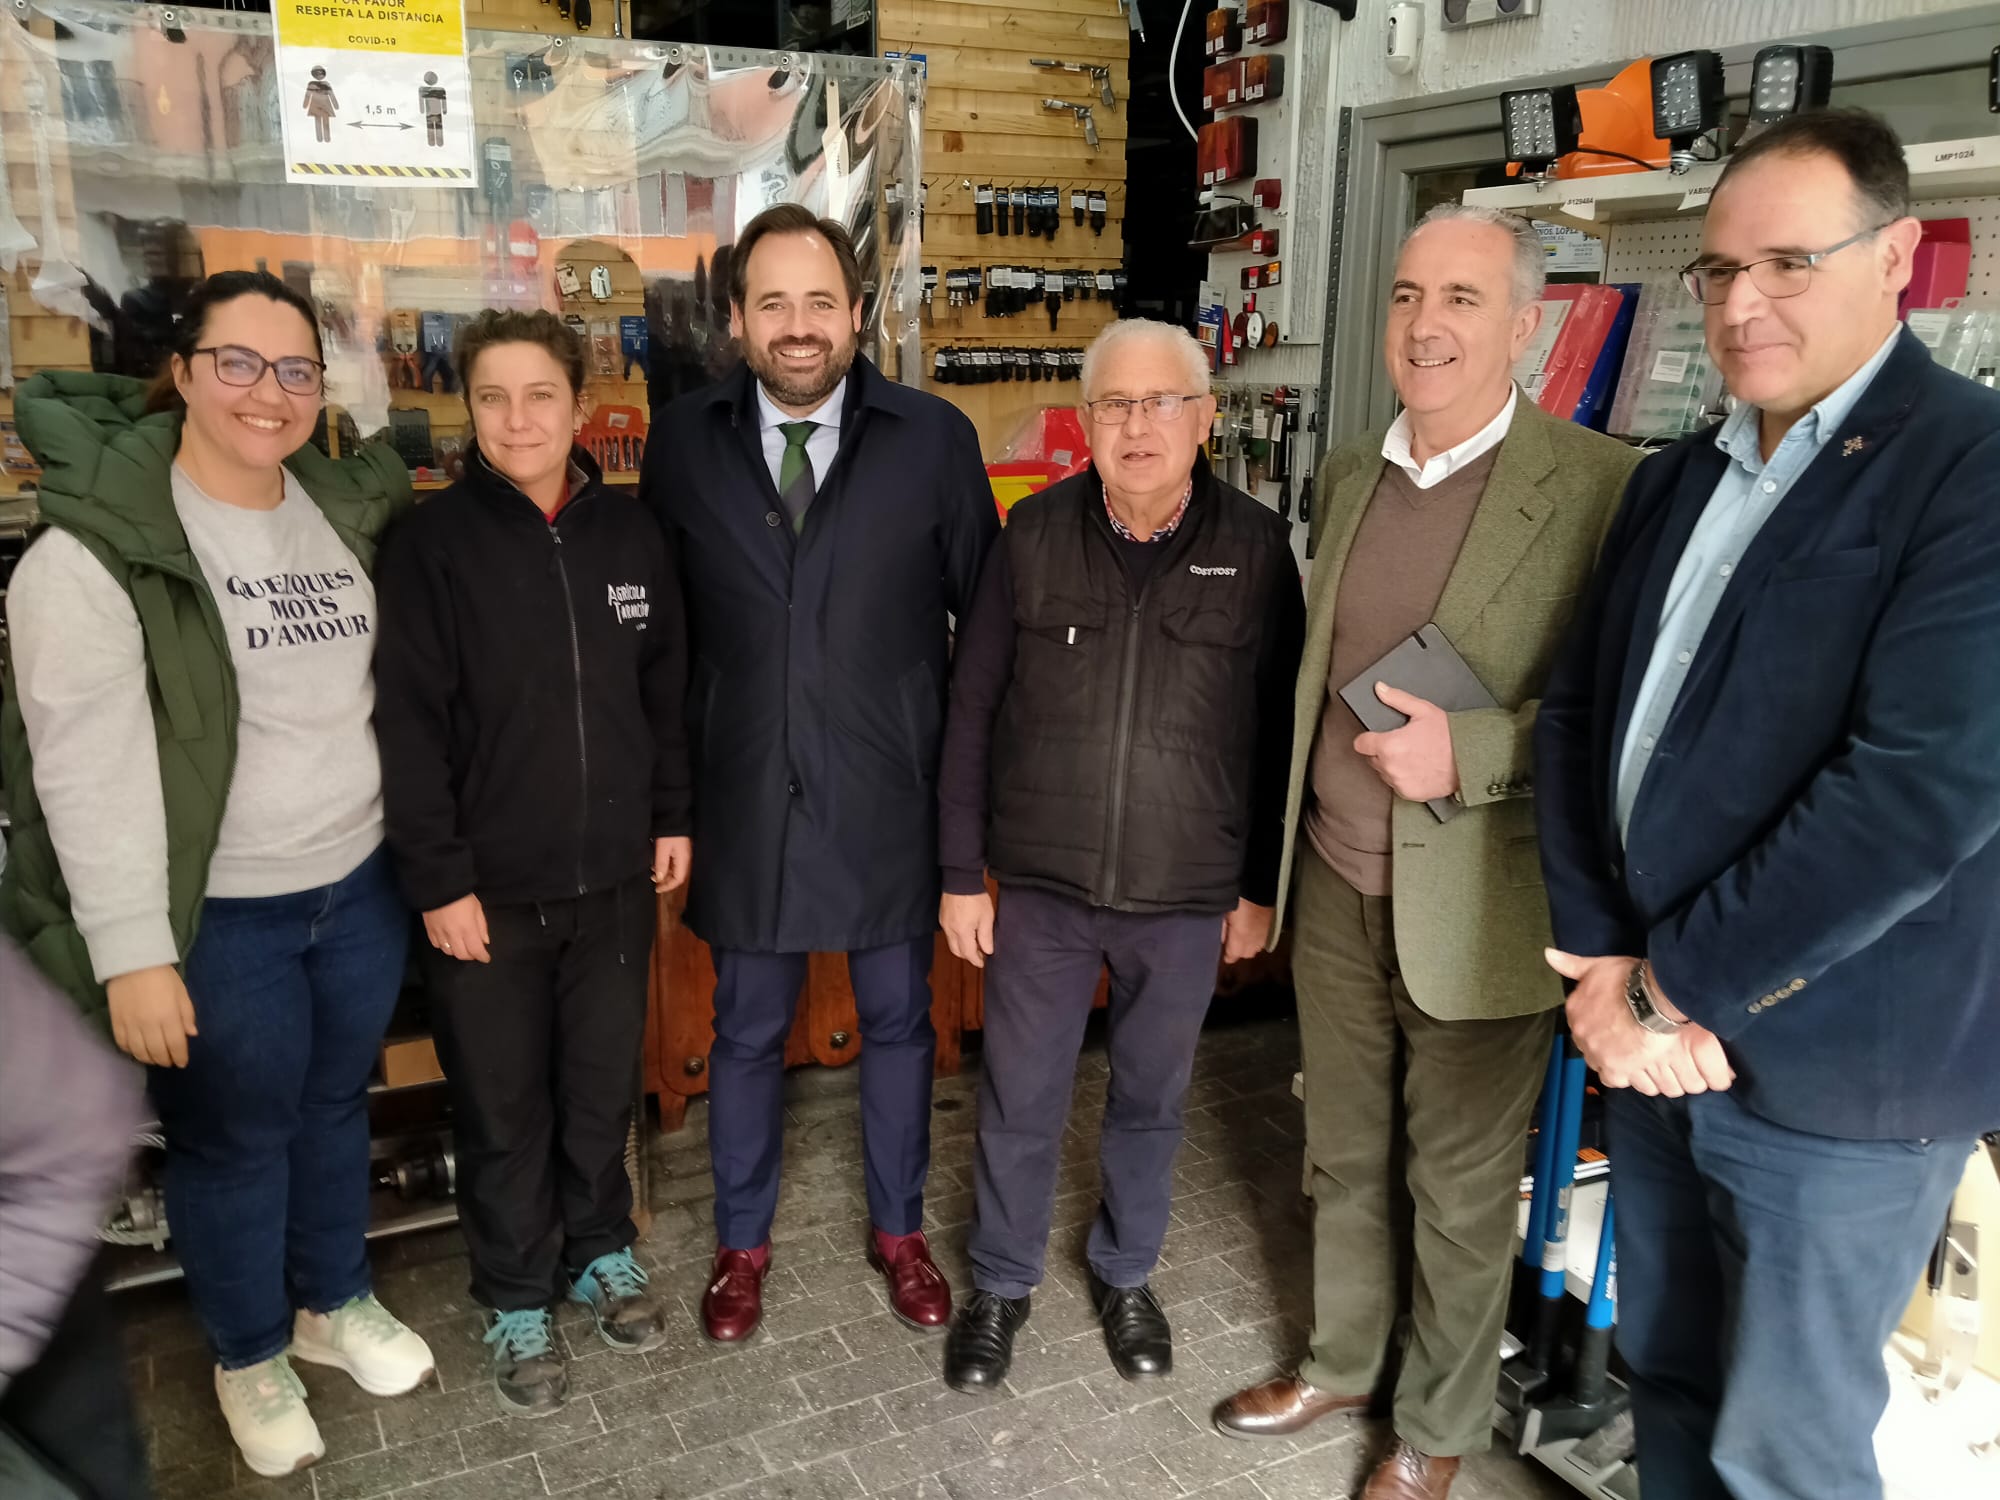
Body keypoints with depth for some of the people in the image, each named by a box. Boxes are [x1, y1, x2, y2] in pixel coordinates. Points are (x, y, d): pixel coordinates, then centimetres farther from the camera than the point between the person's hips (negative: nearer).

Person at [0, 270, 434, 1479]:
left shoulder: (348, 510, 3)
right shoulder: (98, 543, -15)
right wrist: (132, 954, -19)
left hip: (361, 885, 5)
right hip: (219, 920, -5)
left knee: (337, 1104, 22)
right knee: (234, 1136, 14)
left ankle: (333, 1304, 46)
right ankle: (250, 1355, 39)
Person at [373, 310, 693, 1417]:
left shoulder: (630, 534, 2)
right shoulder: (433, 542, -9)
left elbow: (667, 688, 10)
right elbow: (409, 725, -11)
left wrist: (673, 816, 9)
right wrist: (438, 879, -12)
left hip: (613, 878, 3)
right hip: (488, 890, -3)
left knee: (604, 1087, 16)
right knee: (503, 1110, 11)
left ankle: (600, 1253, 40)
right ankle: (518, 1301, 31)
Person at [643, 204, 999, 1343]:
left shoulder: (934, 438, -6)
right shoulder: (683, 444, -1)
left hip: (890, 797, 0)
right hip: (746, 797, 1)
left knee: (899, 1023, 16)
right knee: (748, 1034, 16)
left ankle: (900, 1229, 39)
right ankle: (743, 1243, 38)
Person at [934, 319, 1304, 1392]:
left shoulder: (1255, 547, -6)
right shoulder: (1034, 534, -6)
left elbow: (1279, 730, 0)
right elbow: (972, 711, -2)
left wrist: (1260, 886, 2)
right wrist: (961, 873, -2)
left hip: (1189, 898, 0)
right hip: (1038, 886, 0)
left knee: (1151, 1100, 18)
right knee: (1019, 1101, 13)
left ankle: (1125, 1273, 42)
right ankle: (1001, 1284, 37)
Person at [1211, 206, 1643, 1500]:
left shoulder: (1604, 486, -14)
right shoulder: (1351, 472, 6)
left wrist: (1472, 752, -24)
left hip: (1476, 914, -5)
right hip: (1337, 892, 5)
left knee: (1459, 1195, 14)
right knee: (1346, 1161, 21)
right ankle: (1341, 1365, 45)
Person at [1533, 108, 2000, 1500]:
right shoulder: (1677, 480, 10)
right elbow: (1577, 713, 7)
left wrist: (1679, 986, -16)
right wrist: (1604, 965, -5)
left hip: (1830, 1076, -6)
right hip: (1655, 1038, 6)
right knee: (1666, 1380, 21)